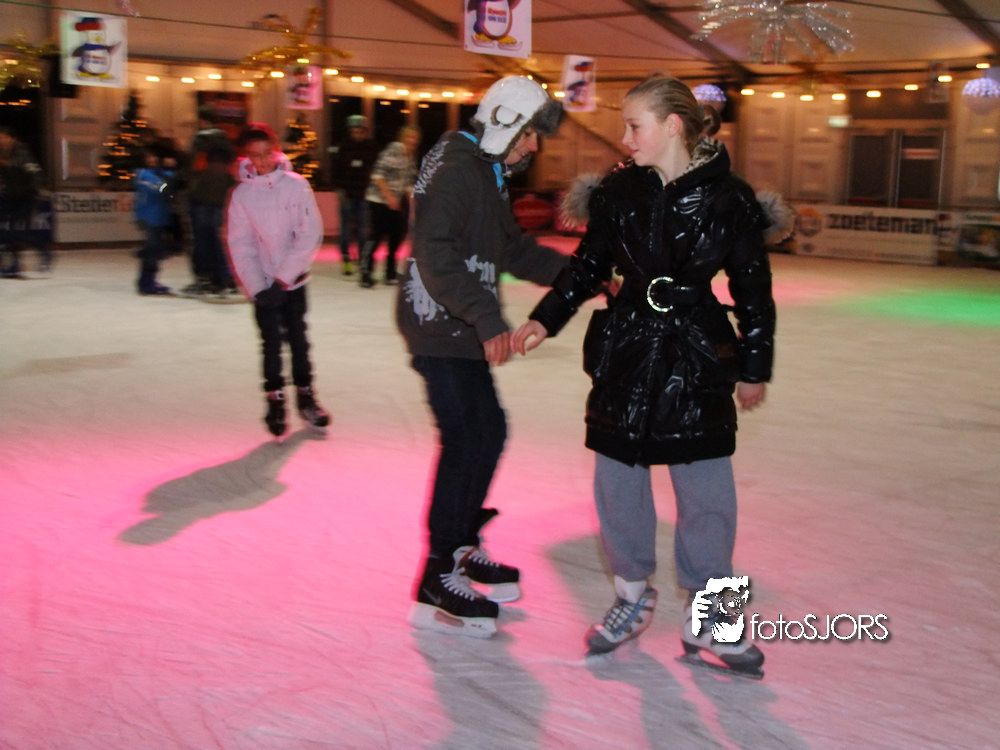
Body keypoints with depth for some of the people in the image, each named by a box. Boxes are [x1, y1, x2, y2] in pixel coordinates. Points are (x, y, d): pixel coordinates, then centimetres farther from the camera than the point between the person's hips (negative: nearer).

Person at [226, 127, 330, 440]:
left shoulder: (297, 185, -7)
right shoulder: (241, 194, -4)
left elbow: (311, 234, -10)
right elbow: (240, 245, -4)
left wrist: (284, 276, -13)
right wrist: (258, 287, -13)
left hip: (294, 279, 0)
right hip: (263, 284, 0)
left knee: (298, 338, 9)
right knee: (271, 343, 3)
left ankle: (305, 396, 24)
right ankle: (275, 401, 15)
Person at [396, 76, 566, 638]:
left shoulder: (488, 173, 17)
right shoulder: (456, 169, -16)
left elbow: (513, 248, 22)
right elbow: (435, 252, -29)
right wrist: (487, 317, -36)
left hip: (461, 331, 10)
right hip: (440, 330, -10)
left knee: (489, 430, 16)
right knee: (466, 440, -9)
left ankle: (462, 546, 31)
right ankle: (437, 585, 0)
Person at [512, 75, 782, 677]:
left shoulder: (728, 198, -7)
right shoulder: (619, 191, 1)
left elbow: (753, 287, 0)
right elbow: (589, 266, 9)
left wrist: (755, 364, 2)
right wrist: (546, 319, -1)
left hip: (696, 356, -2)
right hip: (626, 349, 3)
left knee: (707, 489, 2)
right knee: (618, 479, 8)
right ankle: (633, 594, 31)